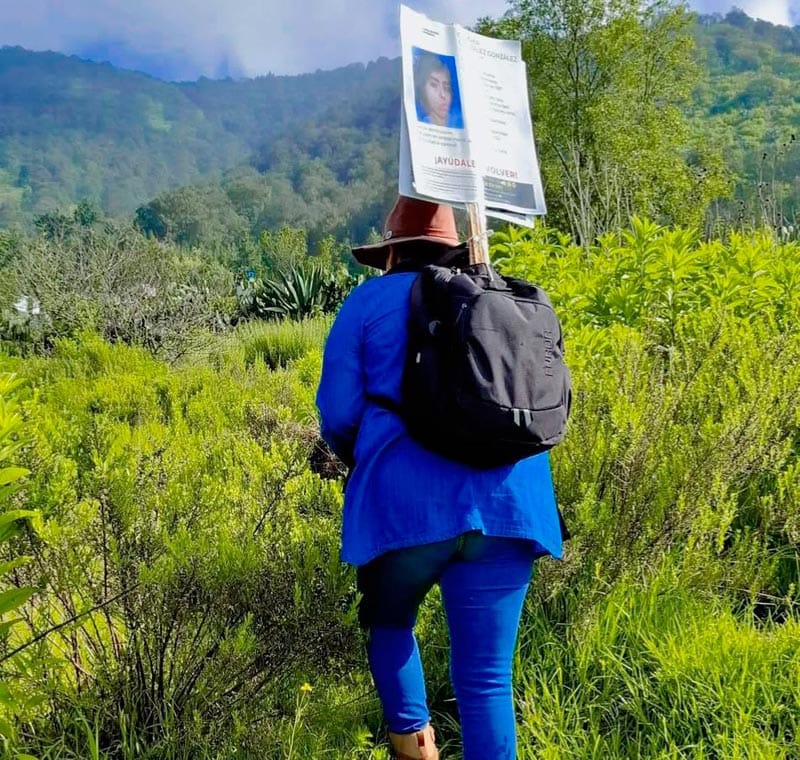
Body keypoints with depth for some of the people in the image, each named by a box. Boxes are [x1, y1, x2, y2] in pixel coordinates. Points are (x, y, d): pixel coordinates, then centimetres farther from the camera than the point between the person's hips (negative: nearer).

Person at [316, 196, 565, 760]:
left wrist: (363, 463, 23)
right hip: (507, 502, 3)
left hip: (407, 502, -2)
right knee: (487, 679, 6)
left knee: (389, 623, 27)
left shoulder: (371, 301, 8)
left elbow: (338, 416, 3)